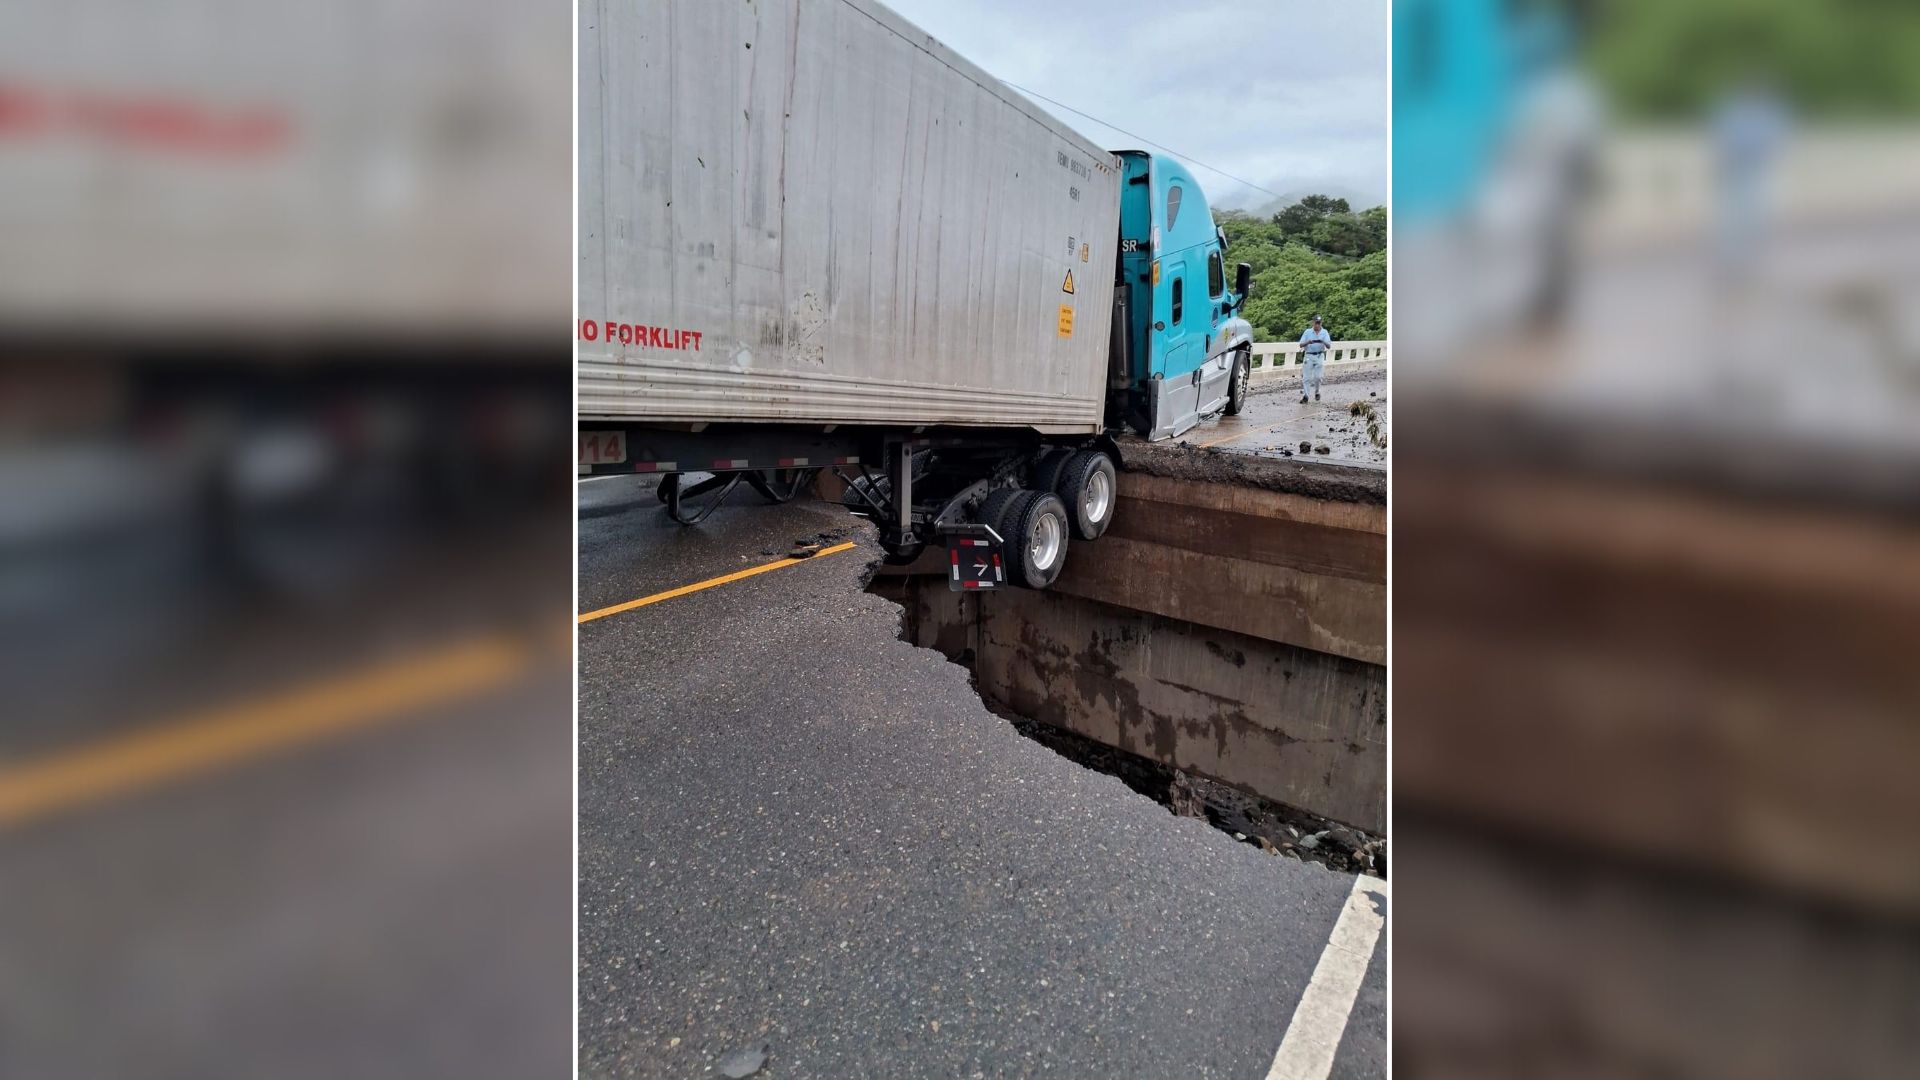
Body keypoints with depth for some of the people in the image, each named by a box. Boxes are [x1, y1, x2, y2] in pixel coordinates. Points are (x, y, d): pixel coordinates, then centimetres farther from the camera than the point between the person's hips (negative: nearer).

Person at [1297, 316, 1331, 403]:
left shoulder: (1324, 332, 4)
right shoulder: (1307, 332, 2)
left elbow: (1328, 346, -3)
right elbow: (1301, 345, -1)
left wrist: (1324, 342, -25)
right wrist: (1308, 342, -22)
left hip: (1319, 356, 0)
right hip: (1308, 356, 0)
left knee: (1317, 376, -6)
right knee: (1306, 377, -4)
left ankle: (1317, 392, 19)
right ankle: (1305, 396, -1)